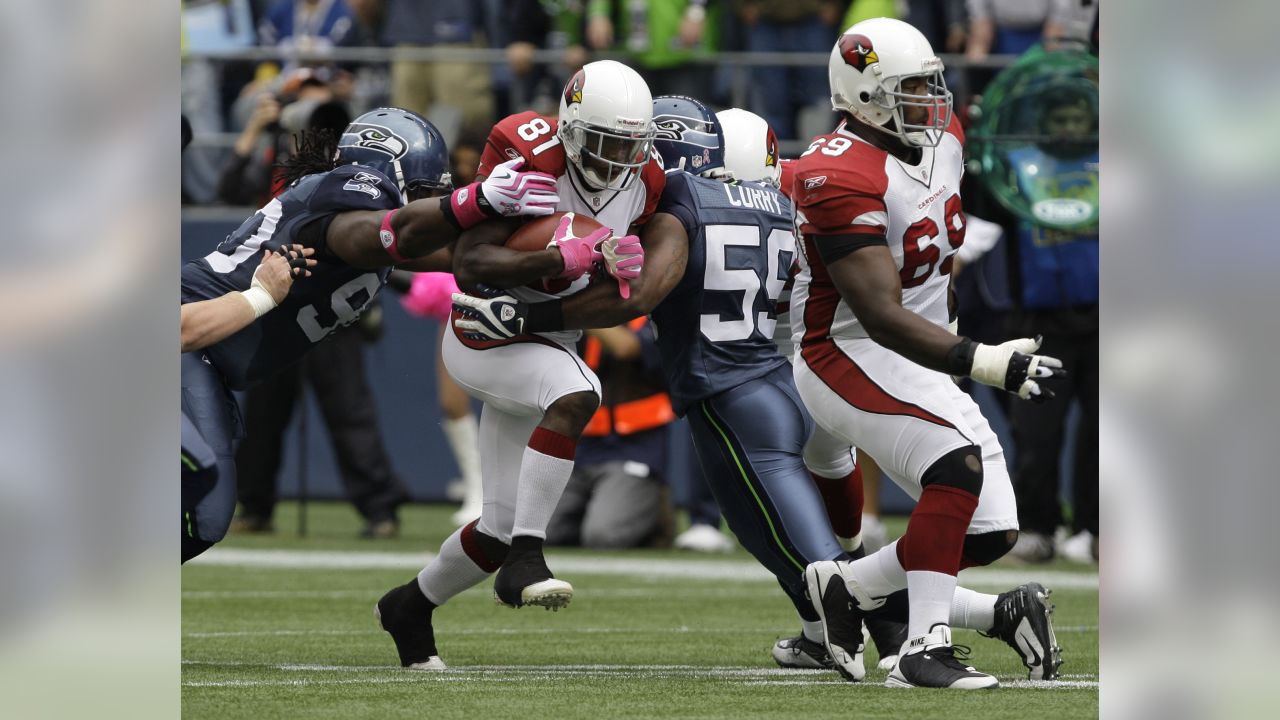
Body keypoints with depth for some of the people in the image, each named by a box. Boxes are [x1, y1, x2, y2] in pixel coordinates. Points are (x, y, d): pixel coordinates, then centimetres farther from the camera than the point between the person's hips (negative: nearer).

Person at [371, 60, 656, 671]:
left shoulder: (643, 181, -4)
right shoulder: (527, 157, -23)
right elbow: (471, 262, -29)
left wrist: (620, 279, -18)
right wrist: (566, 258, -40)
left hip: (545, 344, 7)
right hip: (486, 340, -7)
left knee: (505, 525, 11)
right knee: (577, 393, -37)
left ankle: (410, 606, 36)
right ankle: (523, 563, -35)